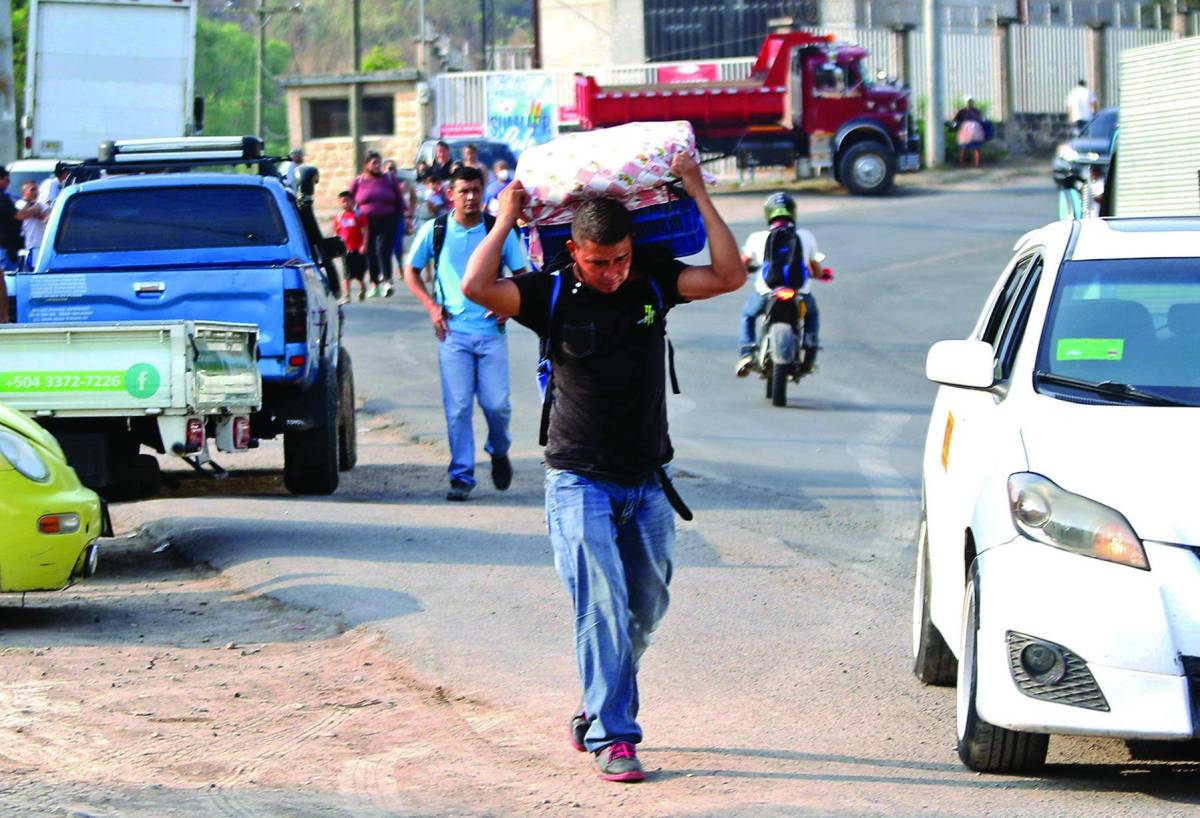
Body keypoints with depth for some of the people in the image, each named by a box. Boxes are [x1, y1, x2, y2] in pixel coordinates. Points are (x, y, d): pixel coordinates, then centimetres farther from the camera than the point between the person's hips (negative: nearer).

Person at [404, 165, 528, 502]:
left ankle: (499, 453, 28)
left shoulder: (499, 231, 3)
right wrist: (431, 305, 1)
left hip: (491, 332, 0)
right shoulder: (434, 230, 3)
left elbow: (522, 274, 11)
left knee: (496, 404, -2)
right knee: (457, 407, -4)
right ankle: (461, 477, 4)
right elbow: (411, 271, 14)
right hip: (453, 332, 0)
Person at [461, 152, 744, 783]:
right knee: (601, 605, -13)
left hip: (647, 482, 4)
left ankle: (599, 711, 28)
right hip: (580, 482, -4)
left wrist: (698, 194, -9)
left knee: (645, 608, 9)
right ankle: (610, 737, -10)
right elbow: (476, 287, -20)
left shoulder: (654, 285, 2)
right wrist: (506, 219, -11)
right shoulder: (552, 295, -6)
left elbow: (729, 276, -8)